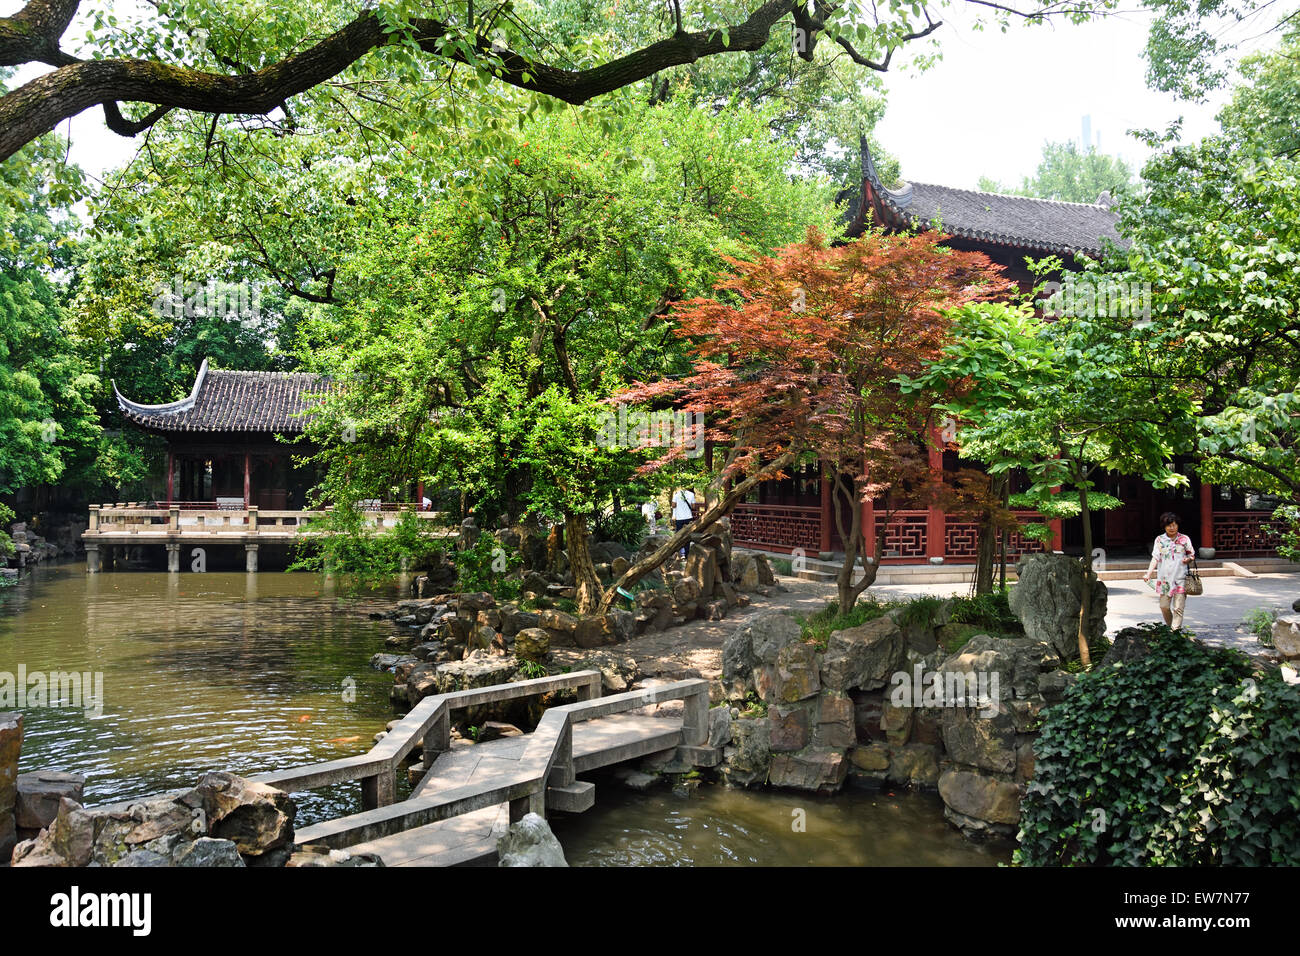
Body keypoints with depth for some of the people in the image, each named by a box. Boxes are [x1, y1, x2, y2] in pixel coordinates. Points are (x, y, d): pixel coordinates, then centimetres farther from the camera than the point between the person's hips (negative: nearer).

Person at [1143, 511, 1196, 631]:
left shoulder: (1184, 539, 6)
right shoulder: (1159, 539, 6)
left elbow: (1192, 555, 14)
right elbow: (1155, 558, 2)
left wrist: (1188, 559, -10)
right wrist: (1148, 573, -9)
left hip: (1180, 578, -1)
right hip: (1164, 578, 1)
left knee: (1178, 607, -5)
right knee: (1164, 606, 1)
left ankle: (1176, 631, -3)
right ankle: (1170, 627, 23)